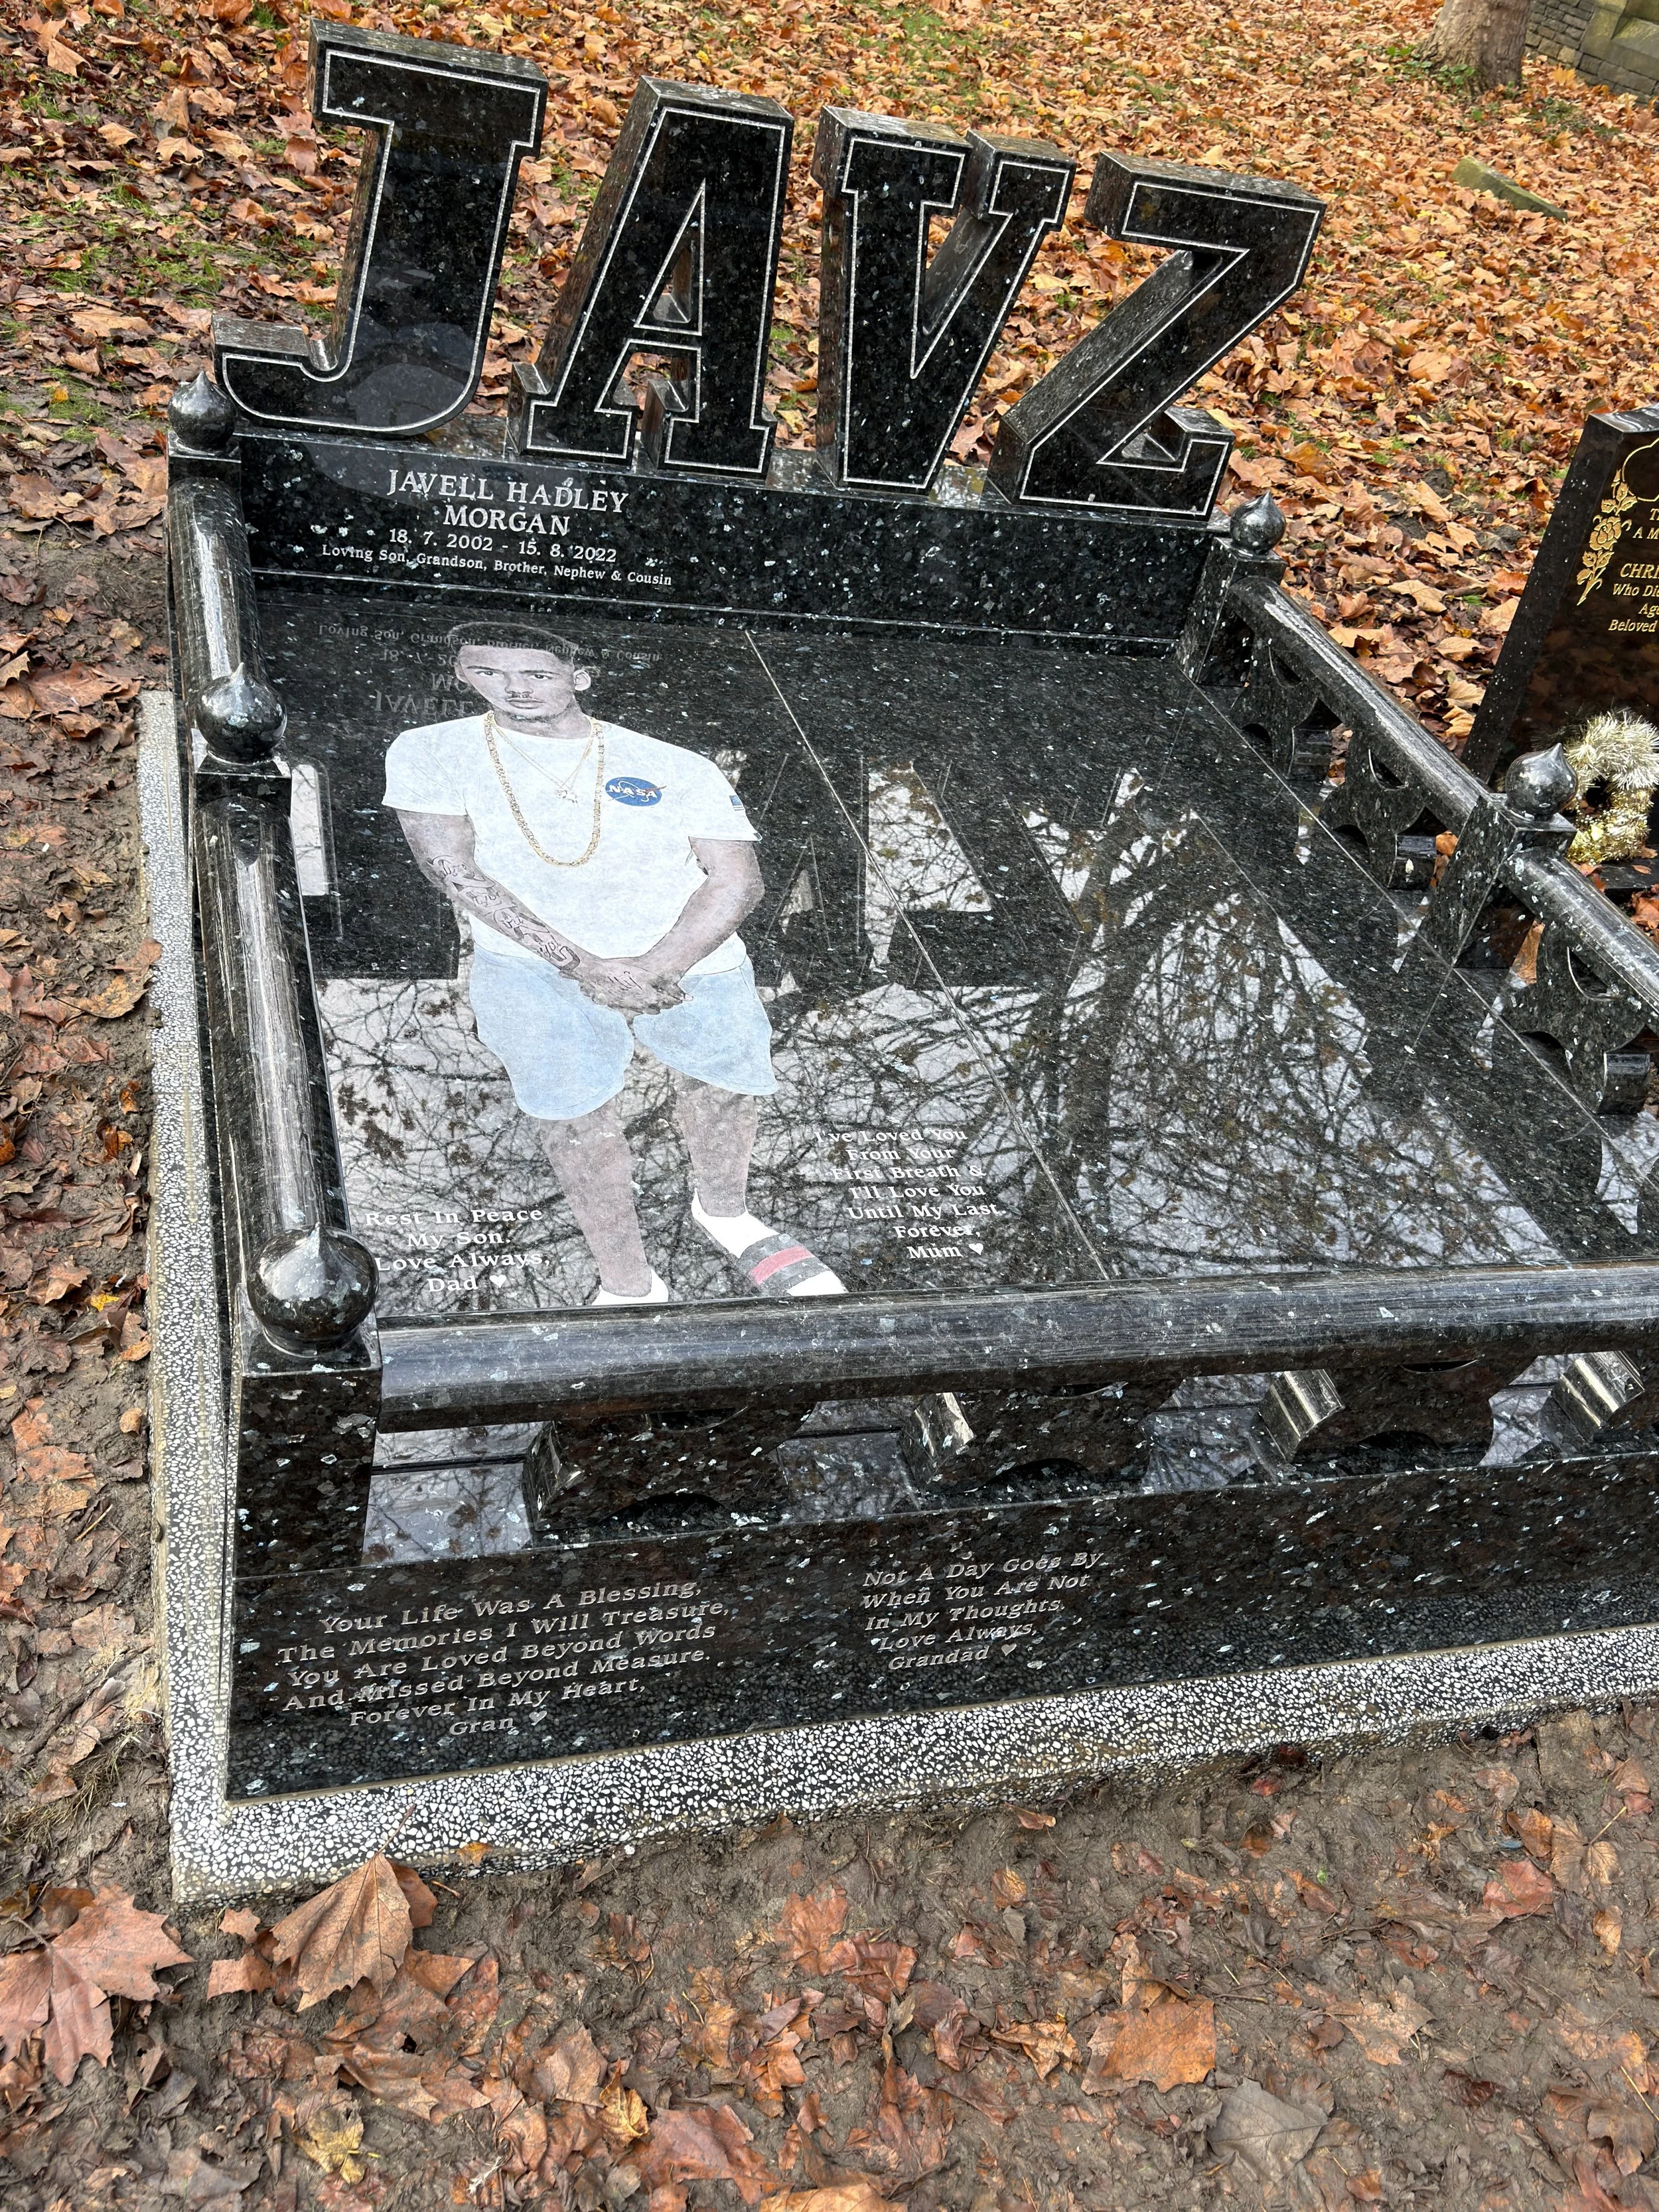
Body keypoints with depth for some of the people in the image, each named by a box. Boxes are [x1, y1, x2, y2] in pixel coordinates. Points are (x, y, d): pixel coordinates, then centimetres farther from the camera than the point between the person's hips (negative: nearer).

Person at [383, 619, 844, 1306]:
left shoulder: (676, 768, 2)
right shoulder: (431, 753, 2)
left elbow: (737, 880, -4)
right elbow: (453, 869, -8)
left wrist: (650, 970, -17)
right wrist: (583, 965, -16)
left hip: (691, 964, 1)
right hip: (532, 966, -1)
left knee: (730, 1085, 6)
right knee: (574, 1120, -11)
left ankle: (722, 1209, 39)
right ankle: (629, 1288, 5)